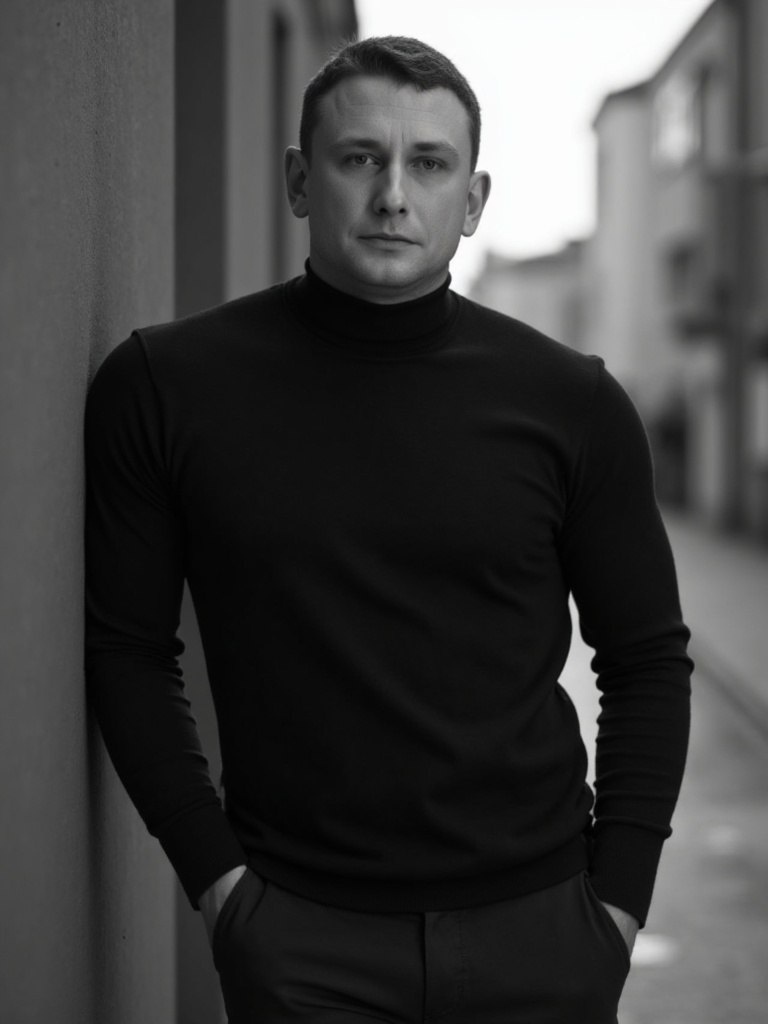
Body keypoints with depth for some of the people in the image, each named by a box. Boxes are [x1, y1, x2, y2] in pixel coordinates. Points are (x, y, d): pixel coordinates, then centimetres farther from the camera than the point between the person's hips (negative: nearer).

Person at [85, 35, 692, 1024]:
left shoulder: (569, 402, -2)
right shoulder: (163, 387, -4)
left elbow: (647, 662, 5)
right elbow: (128, 650, 1)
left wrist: (619, 897, -1)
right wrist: (213, 873, -4)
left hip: (537, 929, 1)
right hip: (297, 936, -1)